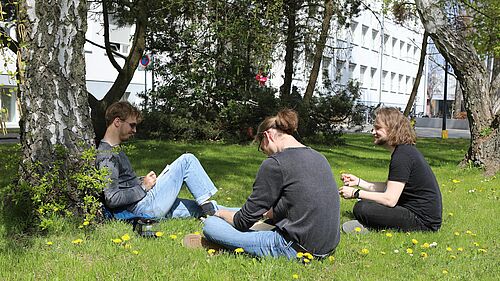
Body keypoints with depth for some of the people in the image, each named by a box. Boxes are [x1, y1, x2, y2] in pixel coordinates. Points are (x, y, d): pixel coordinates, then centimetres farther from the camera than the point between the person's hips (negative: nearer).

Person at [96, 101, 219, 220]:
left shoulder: (115, 150, 18)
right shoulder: (106, 155, -15)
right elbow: (111, 199, -22)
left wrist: (142, 181, 8)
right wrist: (143, 187, -14)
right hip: (145, 208, -10)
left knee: (212, 207, 6)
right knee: (187, 160, -8)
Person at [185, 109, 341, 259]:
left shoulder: (275, 163, -13)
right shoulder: (319, 157, 11)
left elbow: (243, 221, -6)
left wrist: (222, 213, 14)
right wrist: (270, 212, 25)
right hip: (328, 247, 9)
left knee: (210, 224, -4)